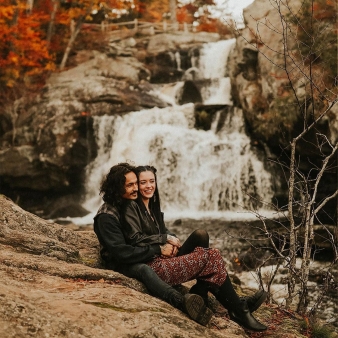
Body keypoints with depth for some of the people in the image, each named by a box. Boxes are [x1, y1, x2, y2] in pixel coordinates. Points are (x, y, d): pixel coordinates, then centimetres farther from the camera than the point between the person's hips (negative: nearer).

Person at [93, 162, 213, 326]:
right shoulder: (106, 216, -17)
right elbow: (122, 253, -25)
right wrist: (158, 250, -23)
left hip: (141, 257, 8)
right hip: (120, 264, -8)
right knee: (143, 269, -42)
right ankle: (183, 302, -65)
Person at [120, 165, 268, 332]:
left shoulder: (153, 206, 21)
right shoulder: (131, 207, -6)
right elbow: (135, 239, -16)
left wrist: (171, 243, -6)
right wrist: (166, 239, -9)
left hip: (164, 257, 9)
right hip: (152, 265, -8)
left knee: (208, 248, -12)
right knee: (210, 258, -14)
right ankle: (239, 311, -7)